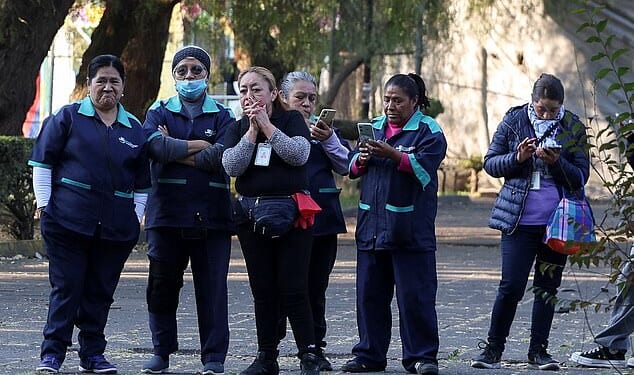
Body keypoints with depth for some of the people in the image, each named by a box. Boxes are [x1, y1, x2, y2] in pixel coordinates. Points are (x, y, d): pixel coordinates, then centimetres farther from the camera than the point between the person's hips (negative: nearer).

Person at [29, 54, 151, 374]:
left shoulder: (135, 129, 14)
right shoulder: (68, 117, 4)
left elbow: (143, 182, 20)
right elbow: (43, 161, 3)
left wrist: (136, 217, 12)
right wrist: (44, 205, -3)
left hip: (116, 226, 3)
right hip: (68, 220, -3)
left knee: (101, 291, 6)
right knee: (66, 287, -5)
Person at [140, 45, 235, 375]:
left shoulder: (223, 116, 10)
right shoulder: (159, 112, 11)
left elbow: (223, 156, -9)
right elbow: (156, 145, -10)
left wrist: (175, 151, -6)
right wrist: (199, 145, -7)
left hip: (211, 214, -1)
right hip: (167, 211, 1)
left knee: (212, 286, -1)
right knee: (162, 285, 3)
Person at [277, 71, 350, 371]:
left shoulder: (324, 128, 14)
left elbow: (345, 166, 5)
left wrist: (329, 140, -11)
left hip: (321, 220, 4)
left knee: (315, 289, 8)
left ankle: (314, 349, 15)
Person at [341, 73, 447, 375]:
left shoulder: (428, 131, -1)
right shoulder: (375, 127, 16)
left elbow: (423, 167, -16)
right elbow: (352, 168, 14)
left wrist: (393, 155, -27)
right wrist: (361, 159, -8)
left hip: (410, 230, -5)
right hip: (372, 224, 6)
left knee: (415, 295, -5)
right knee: (369, 293, 7)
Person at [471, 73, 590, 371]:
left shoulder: (573, 128, 2)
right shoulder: (514, 121, 0)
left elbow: (581, 177, 1)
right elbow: (490, 163, 4)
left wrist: (557, 162, -17)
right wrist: (517, 158, -15)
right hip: (519, 220, -1)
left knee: (547, 288, 7)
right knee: (511, 286, -5)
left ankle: (538, 351, 16)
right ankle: (493, 348, 9)